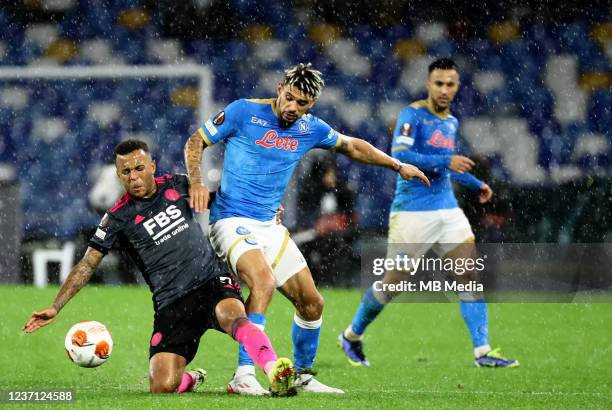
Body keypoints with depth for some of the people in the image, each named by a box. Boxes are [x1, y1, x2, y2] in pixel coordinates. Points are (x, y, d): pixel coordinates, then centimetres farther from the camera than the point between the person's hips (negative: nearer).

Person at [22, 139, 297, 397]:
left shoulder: (177, 186, 7)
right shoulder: (119, 217, 0)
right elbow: (88, 264, 3)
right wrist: (55, 308, -4)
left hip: (212, 281, 1)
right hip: (171, 303, 0)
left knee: (233, 316, -36)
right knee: (162, 387, -14)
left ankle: (275, 372, -53)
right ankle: (189, 380, 21)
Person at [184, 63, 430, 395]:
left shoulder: (311, 129, 6)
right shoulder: (244, 112, -9)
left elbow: (352, 146, 24)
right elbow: (195, 142, -3)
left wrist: (398, 165, 23)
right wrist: (196, 182, -19)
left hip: (270, 226, 7)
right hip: (232, 220, -6)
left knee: (311, 302, 5)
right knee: (263, 280, -32)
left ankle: (302, 376, 27)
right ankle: (243, 376, -33)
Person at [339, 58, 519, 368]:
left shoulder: (452, 122, 15)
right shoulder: (413, 115, -8)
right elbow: (398, 156, -22)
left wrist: (476, 184, 26)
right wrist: (446, 162, -26)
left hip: (448, 210, 6)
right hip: (412, 211, -6)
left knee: (472, 273, -7)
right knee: (393, 283, 0)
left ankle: (483, 352, -8)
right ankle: (351, 336, 22)